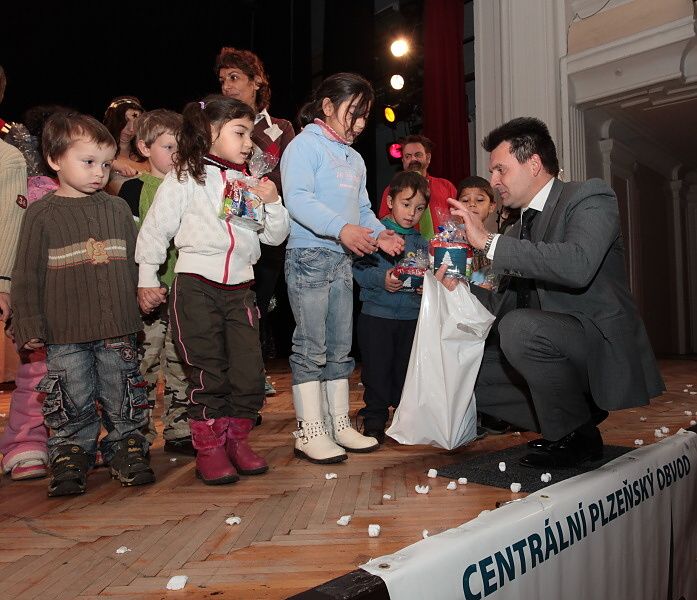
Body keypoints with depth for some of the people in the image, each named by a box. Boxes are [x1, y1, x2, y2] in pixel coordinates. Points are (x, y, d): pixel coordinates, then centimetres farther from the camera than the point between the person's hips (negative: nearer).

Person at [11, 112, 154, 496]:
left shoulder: (118, 209, 7)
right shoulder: (41, 214, -1)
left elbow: (136, 262, 14)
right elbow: (26, 275, -1)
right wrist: (29, 326, -3)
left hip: (117, 329, 2)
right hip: (65, 334, -2)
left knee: (122, 401, 10)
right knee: (73, 405, 6)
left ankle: (127, 451, 26)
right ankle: (70, 458, 23)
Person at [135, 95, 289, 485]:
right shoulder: (187, 178, 1)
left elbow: (275, 236, 14)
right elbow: (155, 229, 1)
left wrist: (273, 203, -2)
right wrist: (147, 279, -1)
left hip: (240, 288, 5)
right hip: (197, 285, -4)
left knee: (249, 369, 3)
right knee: (209, 371, 0)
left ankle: (237, 439, 21)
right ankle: (209, 448, 15)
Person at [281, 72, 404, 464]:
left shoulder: (355, 159, 22)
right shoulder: (306, 144, -5)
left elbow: (362, 209, 21)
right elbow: (297, 198, -19)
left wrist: (379, 233, 0)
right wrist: (340, 228, -30)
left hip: (343, 259, 8)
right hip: (309, 255, -8)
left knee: (341, 346, 11)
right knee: (311, 345, -6)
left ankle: (340, 424, 20)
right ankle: (310, 432, 2)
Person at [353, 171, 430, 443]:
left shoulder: (421, 243, 12)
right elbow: (359, 268, -11)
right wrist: (381, 279, -26)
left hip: (412, 317, 4)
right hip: (377, 314, -4)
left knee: (408, 370, 12)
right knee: (376, 370, 2)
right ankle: (375, 419, 15)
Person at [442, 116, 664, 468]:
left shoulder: (589, 196, -8)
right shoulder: (519, 228, 13)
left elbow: (578, 265, -30)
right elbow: (505, 304, 12)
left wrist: (488, 241, -26)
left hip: (602, 342, -8)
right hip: (549, 347, 8)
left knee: (520, 327, -34)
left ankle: (577, 436, -9)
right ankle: (565, 425, 12)